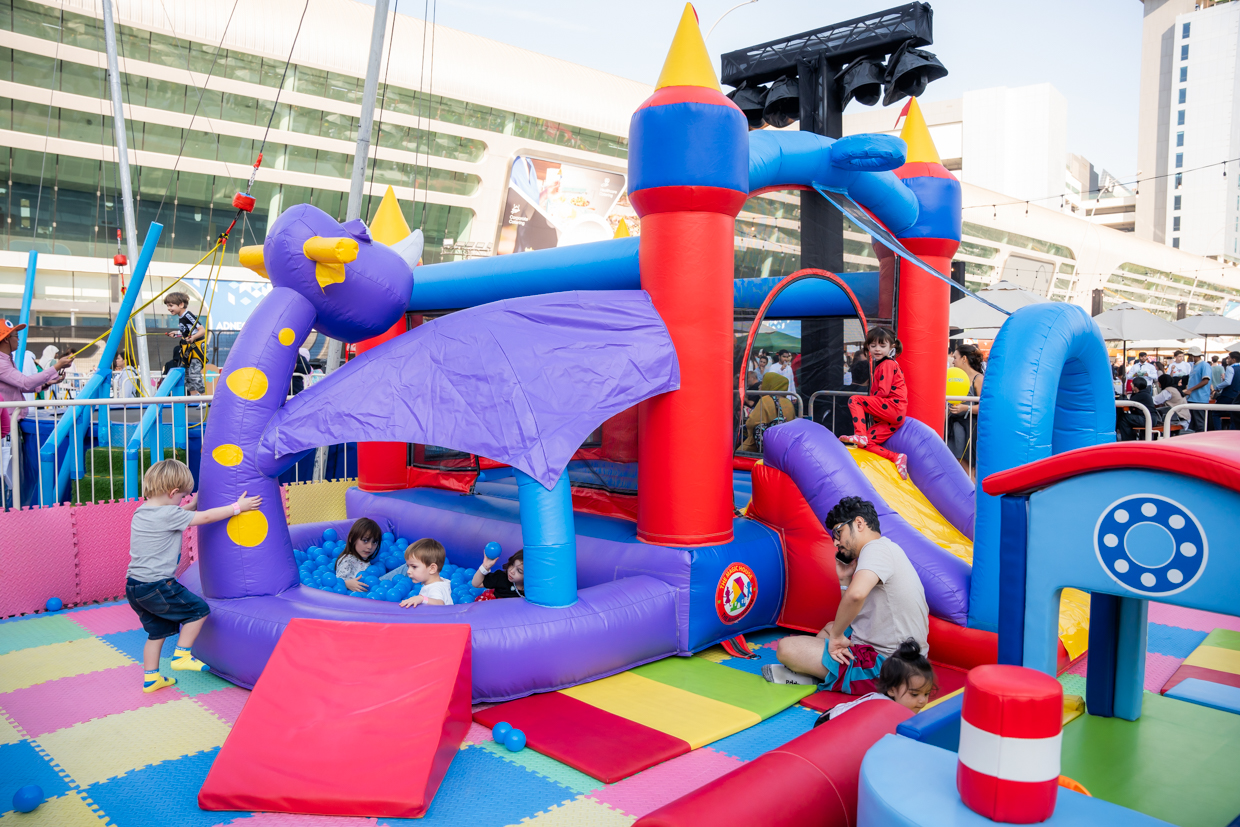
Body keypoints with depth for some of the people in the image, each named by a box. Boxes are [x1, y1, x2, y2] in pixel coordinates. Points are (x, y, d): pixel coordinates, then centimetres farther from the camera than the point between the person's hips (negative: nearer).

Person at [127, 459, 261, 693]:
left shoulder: (141, 512, 9)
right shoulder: (169, 515, -17)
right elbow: (206, 517, -11)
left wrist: (191, 506, 30)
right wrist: (237, 507, -2)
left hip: (134, 586, 9)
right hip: (156, 587, -9)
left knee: (157, 631, 20)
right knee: (198, 609, 5)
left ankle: (151, 678, 25)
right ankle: (181, 655, 9)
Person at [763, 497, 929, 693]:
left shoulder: (876, 548, -15)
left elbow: (856, 595, -37)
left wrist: (836, 635, -23)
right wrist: (845, 580, 12)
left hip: (882, 668, -11)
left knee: (786, 648, -16)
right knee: (829, 627, 34)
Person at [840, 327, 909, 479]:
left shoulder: (887, 364, -6)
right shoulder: (879, 364, 23)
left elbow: (883, 392, -16)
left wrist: (868, 402, -3)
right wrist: (872, 407, 15)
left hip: (893, 408, -10)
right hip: (890, 416, 10)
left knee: (854, 400, -15)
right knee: (866, 444, 0)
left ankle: (860, 434, -24)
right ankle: (897, 458, -5)